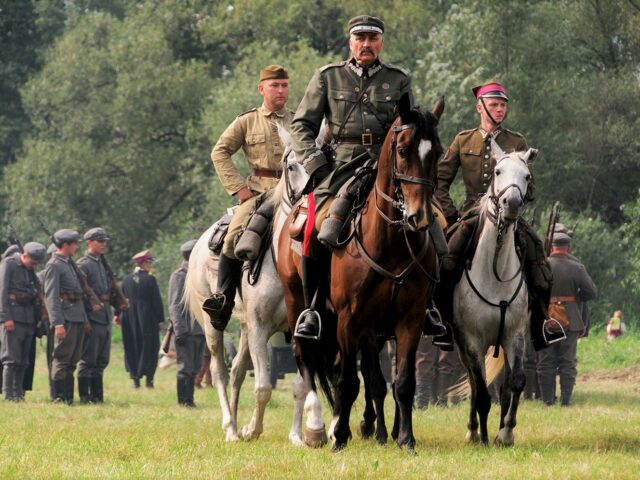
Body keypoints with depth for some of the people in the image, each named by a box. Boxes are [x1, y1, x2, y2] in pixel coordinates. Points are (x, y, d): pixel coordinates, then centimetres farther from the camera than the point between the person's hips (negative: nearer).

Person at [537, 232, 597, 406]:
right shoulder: (577, 268, -4)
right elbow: (592, 292, -5)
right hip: (570, 320, 0)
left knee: (546, 363, 7)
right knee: (568, 363, 5)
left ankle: (548, 400, 7)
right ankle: (566, 400, 0)